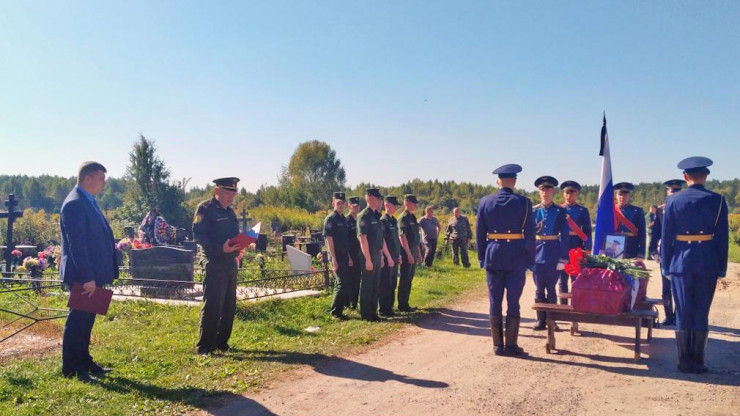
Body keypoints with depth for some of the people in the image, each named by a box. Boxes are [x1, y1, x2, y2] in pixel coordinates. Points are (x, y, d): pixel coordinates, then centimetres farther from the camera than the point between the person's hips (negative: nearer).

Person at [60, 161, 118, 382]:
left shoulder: (88, 202, 13)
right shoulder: (75, 204, -17)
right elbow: (76, 244, -22)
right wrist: (87, 278, -23)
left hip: (93, 274, 10)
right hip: (83, 276, -10)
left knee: (86, 319, 17)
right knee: (78, 320, 1)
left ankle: (84, 361, 29)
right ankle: (71, 369, 12)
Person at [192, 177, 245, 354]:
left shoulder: (230, 211, 18)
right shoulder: (205, 209, -7)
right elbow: (198, 235, -15)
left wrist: (241, 245, 1)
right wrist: (221, 248, -26)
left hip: (231, 263, 8)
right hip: (215, 263, -8)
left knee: (229, 305, 11)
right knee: (212, 306, -6)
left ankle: (222, 342, 22)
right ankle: (205, 346, 3)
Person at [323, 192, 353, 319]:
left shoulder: (344, 219, 15)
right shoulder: (330, 219, -9)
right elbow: (329, 239, -14)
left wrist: (349, 257, 15)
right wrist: (334, 259, -19)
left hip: (345, 257, 8)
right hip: (337, 257, -8)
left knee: (341, 284, 11)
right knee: (343, 283, -11)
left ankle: (338, 310, 19)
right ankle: (334, 311, -1)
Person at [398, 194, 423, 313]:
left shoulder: (412, 217, 16)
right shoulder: (403, 218, -13)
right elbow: (402, 237, -19)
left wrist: (418, 253, 19)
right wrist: (409, 254, -21)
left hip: (413, 253, 9)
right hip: (407, 254, -9)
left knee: (409, 280, 13)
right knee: (405, 280, -3)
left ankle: (405, 304, 20)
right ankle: (402, 305, 4)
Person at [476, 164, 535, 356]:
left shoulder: (485, 202, 1)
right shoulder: (524, 202, -4)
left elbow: (479, 233, 4)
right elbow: (530, 233, -4)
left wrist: (482, 258, 11)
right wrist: (530, 259, 4)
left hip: (493, 257, 2)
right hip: (516, 258, -1)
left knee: (495, 302, 8)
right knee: (513, 302, 5)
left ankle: (497, 345, 13)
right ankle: (511, 345, 9)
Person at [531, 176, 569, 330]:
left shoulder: (560, 211, -1)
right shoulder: (533, 211, 4)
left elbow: (564, 236, -3)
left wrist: (563, 258, -9)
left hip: (554, 255, -2)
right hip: (538, 255, 2)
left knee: (551, 288, 5)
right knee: (539, 289, 6)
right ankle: (540, 320, 14)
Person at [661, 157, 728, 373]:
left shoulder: (673, 201, -3)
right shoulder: (718, 201, -2)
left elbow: (666, 236, -1)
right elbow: (723, 238, -1)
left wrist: (666, 265, 6)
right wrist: (721, 268, 6)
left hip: (681, 264, 0)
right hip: (708, 264, 0)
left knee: (683, 314, 7)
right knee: (701, 315, 8)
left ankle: (684, 362, 12)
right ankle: (698, 362, 13)